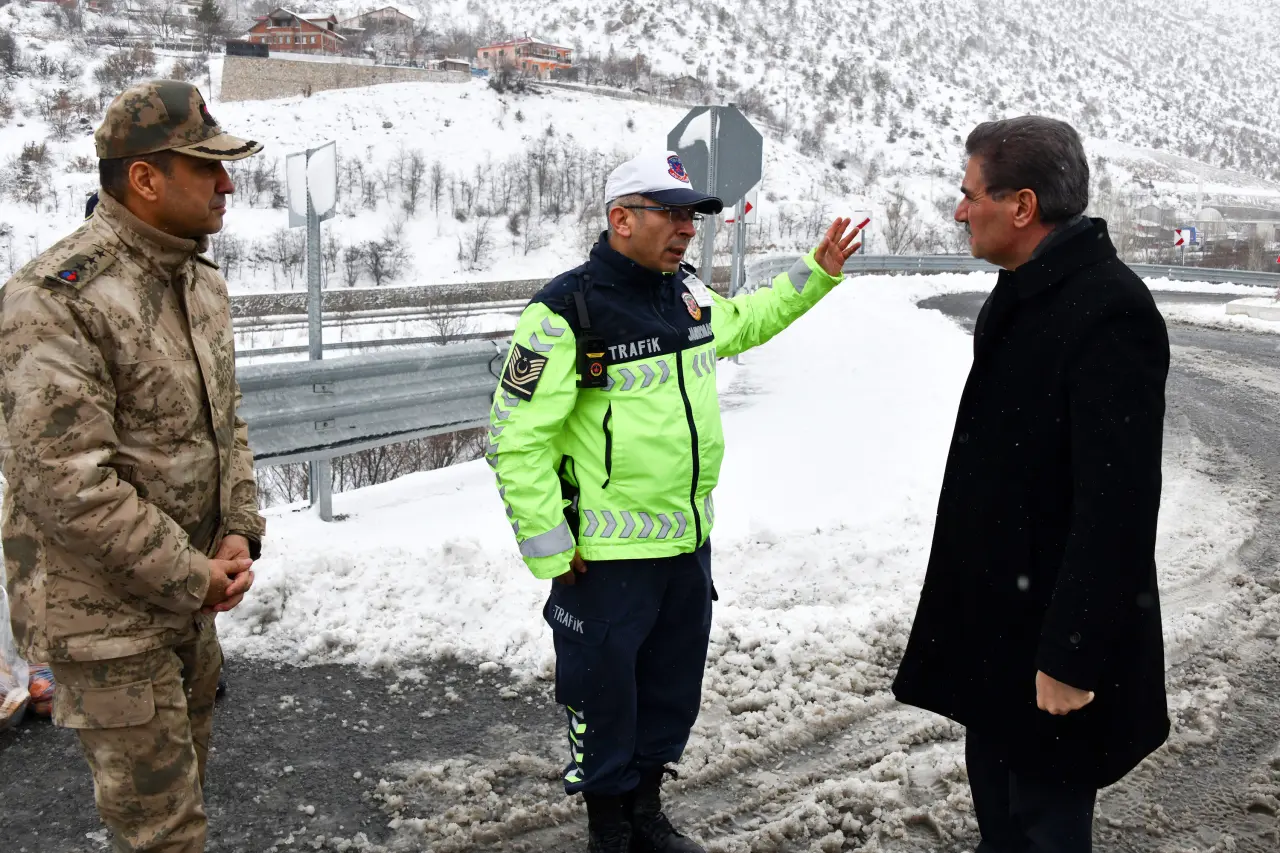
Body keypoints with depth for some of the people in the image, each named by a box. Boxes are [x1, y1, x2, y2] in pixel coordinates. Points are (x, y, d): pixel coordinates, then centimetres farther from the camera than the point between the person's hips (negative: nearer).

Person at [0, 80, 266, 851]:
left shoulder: (202, 283, 5)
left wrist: (239, 533, -2)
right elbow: (70, 486, -27)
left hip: (190, 595, 8)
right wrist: (194, 579, -19)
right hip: (106, 613, -8)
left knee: (184, 781, 24)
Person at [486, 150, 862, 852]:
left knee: (674, 689, 20)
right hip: (607, 555, -7)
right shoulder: (566, 311, -17)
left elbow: (742, 322, 30)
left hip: (690, 540, 7)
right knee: (603, 694, 8)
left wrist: (816, 272, 25)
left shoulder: (689, 293, 6)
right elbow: (516, 439, -17)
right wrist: (551, 549, -15)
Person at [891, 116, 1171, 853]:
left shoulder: (1108, 310, -22)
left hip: (1051, 625, -9)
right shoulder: (1027, 294, 8)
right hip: (999, 609, 9)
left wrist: (1071, 654, -22)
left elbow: (1116, 501, -25)